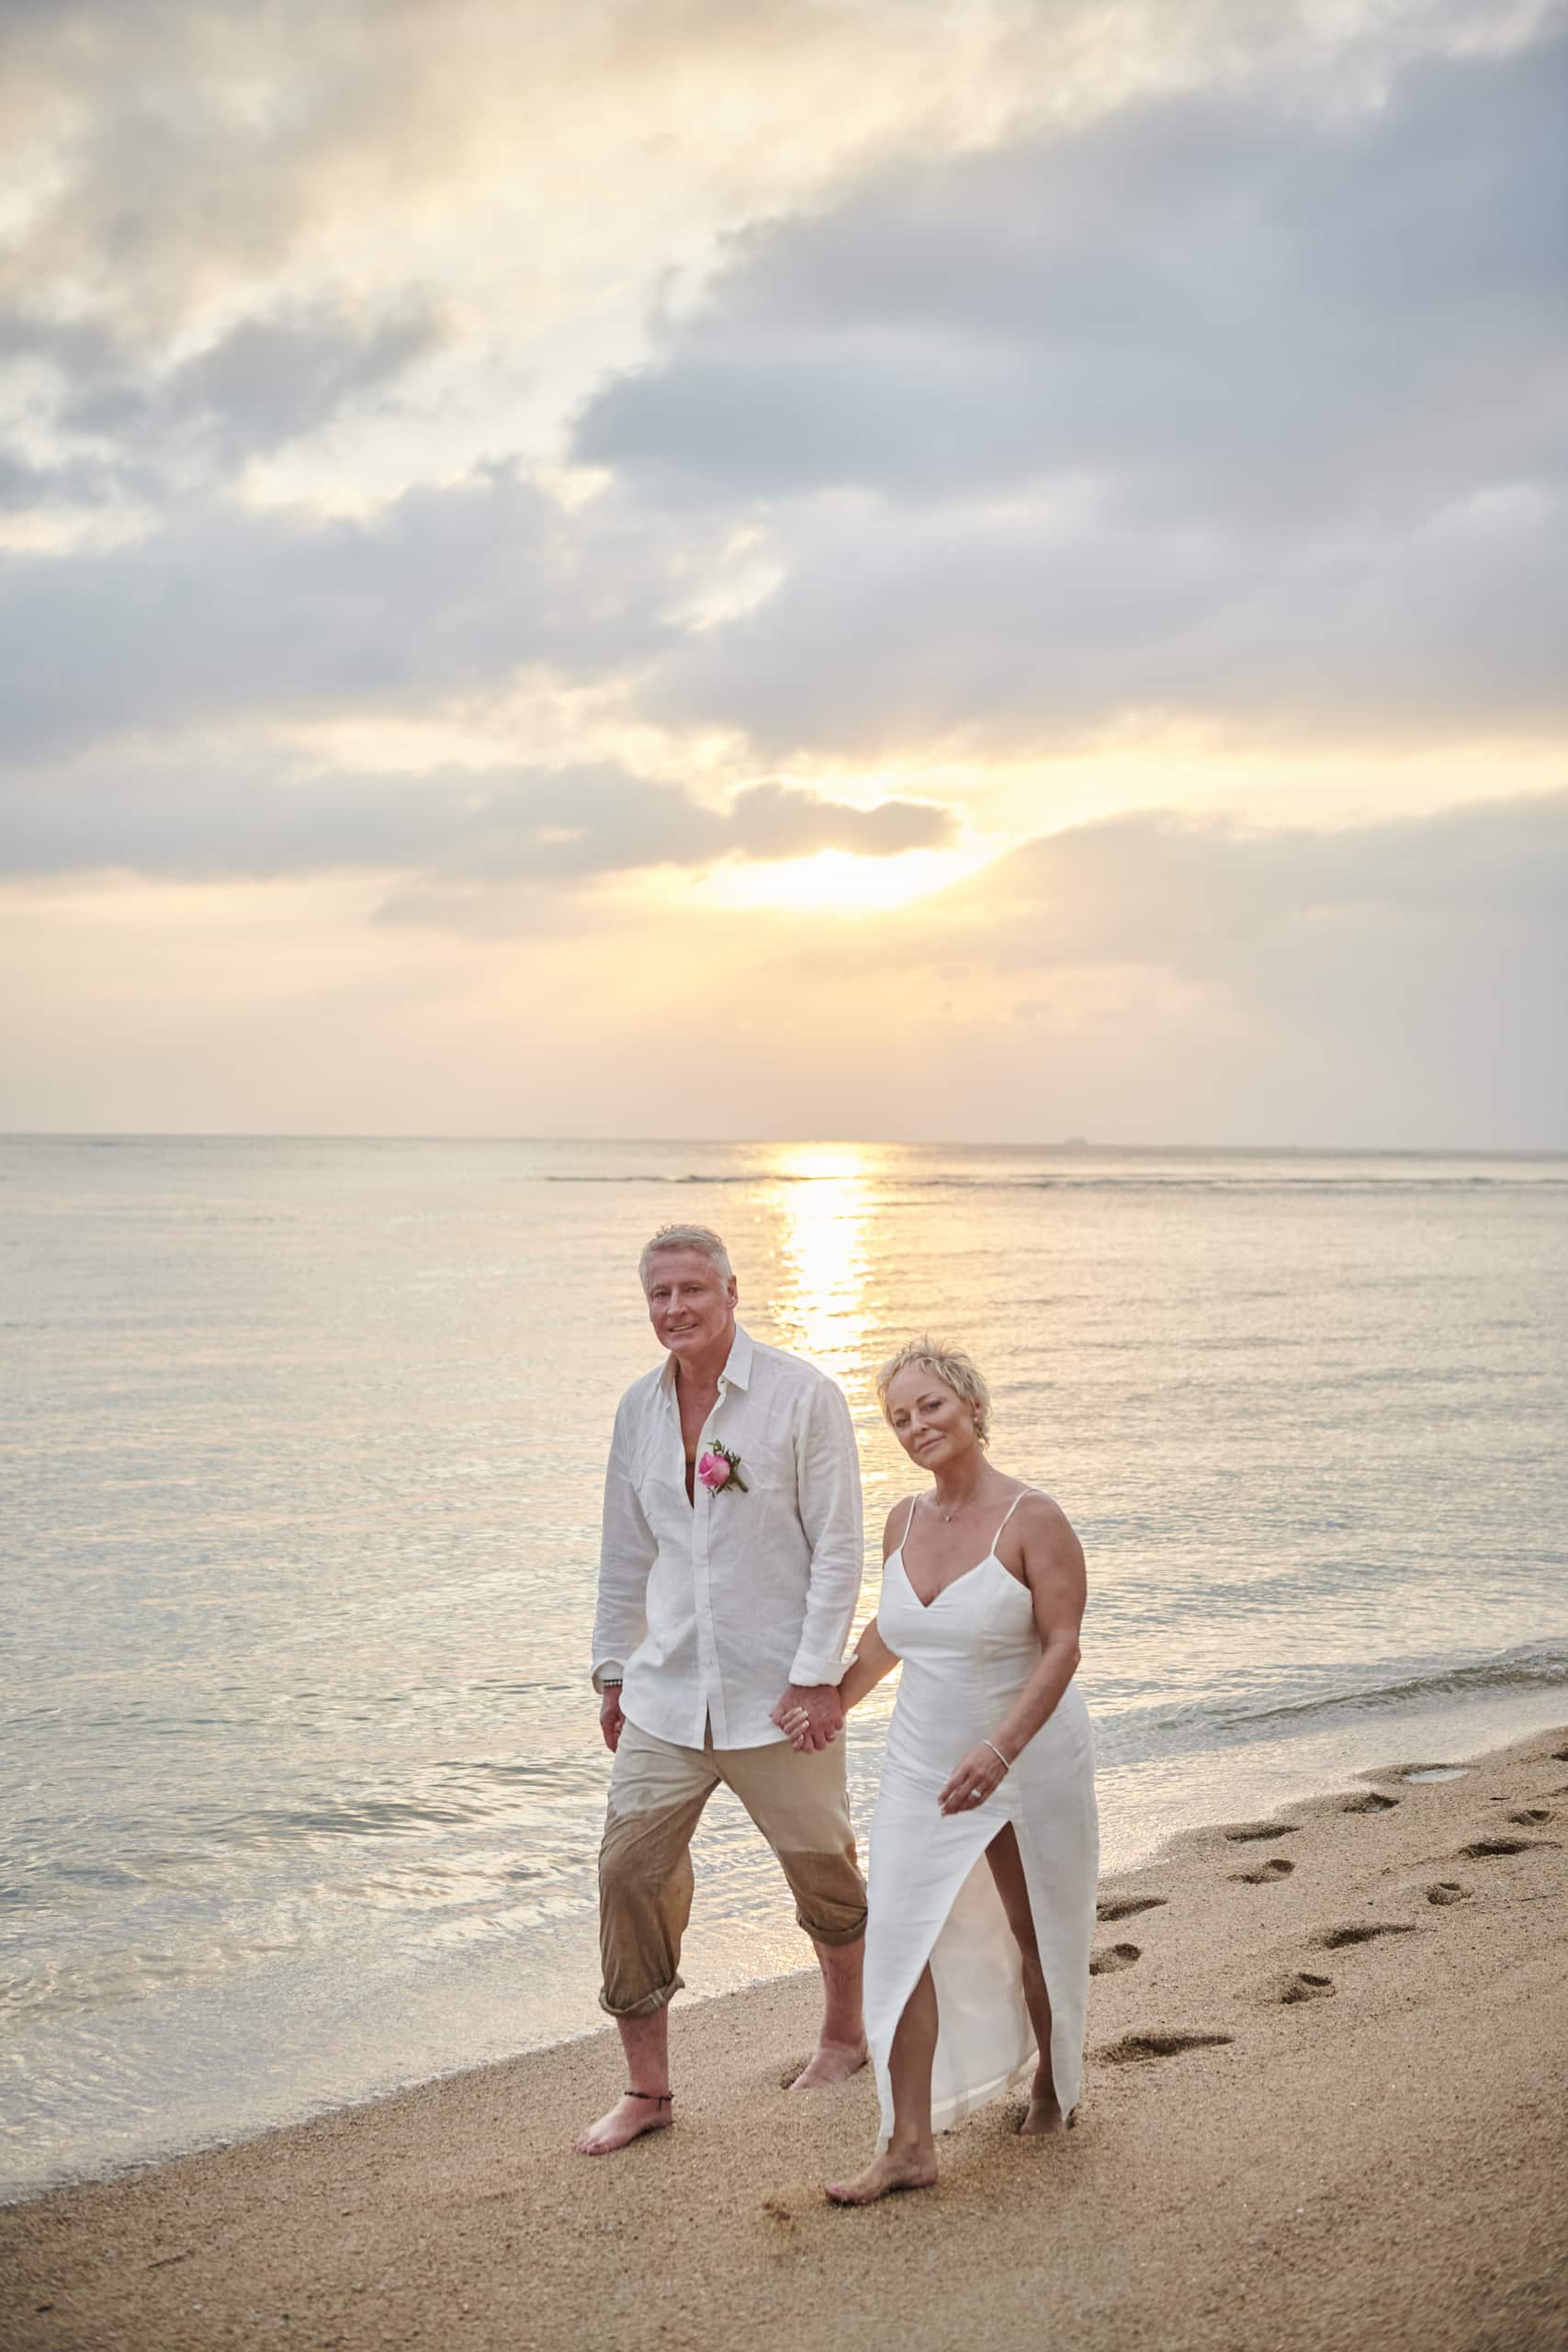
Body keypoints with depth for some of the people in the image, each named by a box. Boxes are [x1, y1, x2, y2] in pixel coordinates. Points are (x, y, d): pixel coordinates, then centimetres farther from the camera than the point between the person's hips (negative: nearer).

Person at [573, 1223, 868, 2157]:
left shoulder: (802, 1396, -10)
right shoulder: (640, 1407, 6)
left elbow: (839, 1547, -11)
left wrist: (819, 1675, -15)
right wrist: (614, 1671, 14)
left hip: (776, 1690, -4)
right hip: (667, 1692, 4)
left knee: (822, 1868, 10)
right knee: (632, 1869, -2)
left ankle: (846, 2032, 36)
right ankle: (647, 2088, 9)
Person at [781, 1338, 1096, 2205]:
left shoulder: (1032, 1520, -16)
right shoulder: (904, 1519, 2)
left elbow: (1061, 1647, -20)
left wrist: (1000, 1749, -30)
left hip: (1030, 1762, -4)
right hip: (923, 1765, 5)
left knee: (1037, 1934, 14)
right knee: (901, 1938, -5)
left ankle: (1053, 2085, 39)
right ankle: (909, 2142, 1)